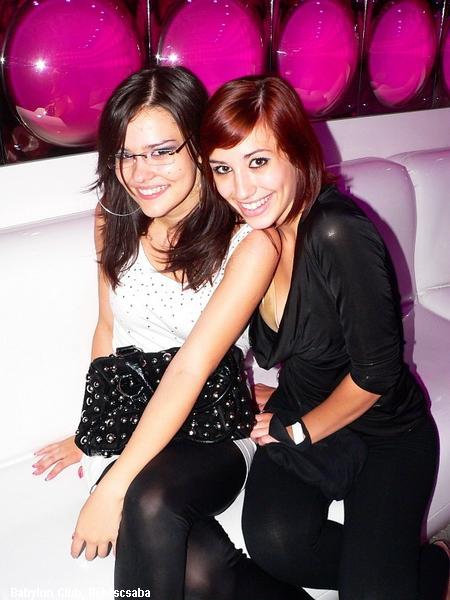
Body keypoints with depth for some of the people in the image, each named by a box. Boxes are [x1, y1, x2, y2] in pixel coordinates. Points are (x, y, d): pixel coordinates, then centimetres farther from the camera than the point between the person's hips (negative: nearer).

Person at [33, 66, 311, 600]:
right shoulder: (113, 218, 0)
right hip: (127, 421, 2)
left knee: (150, 502, -35)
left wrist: (113, 489, -24)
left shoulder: (250, 238, -16)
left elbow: (190, 369, -22)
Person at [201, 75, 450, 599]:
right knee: (274, 543, -22)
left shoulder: (339, 234, -27)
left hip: (385, 433, -5)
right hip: (297, 417, 5)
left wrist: (294, 432, -8)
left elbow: (375, 372, -19)